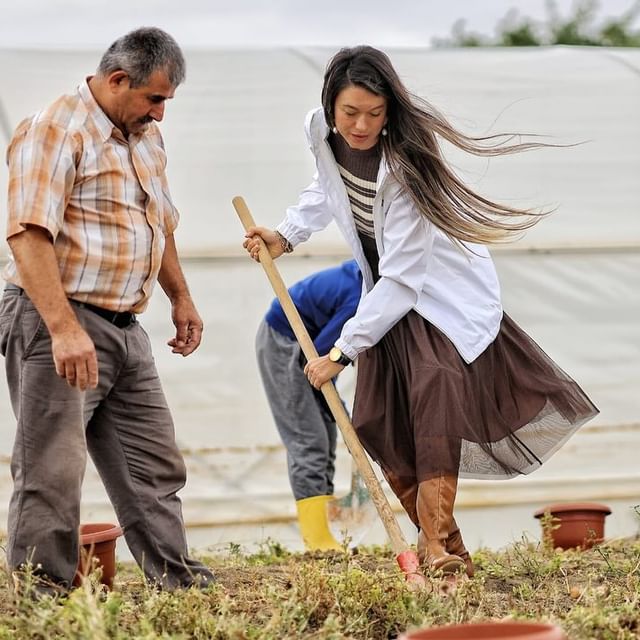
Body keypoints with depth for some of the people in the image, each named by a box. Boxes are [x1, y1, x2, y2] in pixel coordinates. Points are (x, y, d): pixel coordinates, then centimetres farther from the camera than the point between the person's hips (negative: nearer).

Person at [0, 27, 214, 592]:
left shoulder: (146, 137, 16)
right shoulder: (55, 130, -13)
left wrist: (181, 298, 27)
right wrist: (64, 329, -28)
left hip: (125, 330, 9)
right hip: (55, 323, -9)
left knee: (154, 463, 12)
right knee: (53, 469, -8)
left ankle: (174, 577, 21)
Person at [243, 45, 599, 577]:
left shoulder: (404, 163, -31)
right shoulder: (321, 132, -11)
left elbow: (401, 279, -30)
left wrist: (343, 350, -29)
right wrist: (286, 236, 1)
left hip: (442, 290, -7)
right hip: (388, 291, 7)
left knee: (435, 390, -27)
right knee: (377, 423, -2)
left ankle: (438, 549, -30)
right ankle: (447, 548, 5)